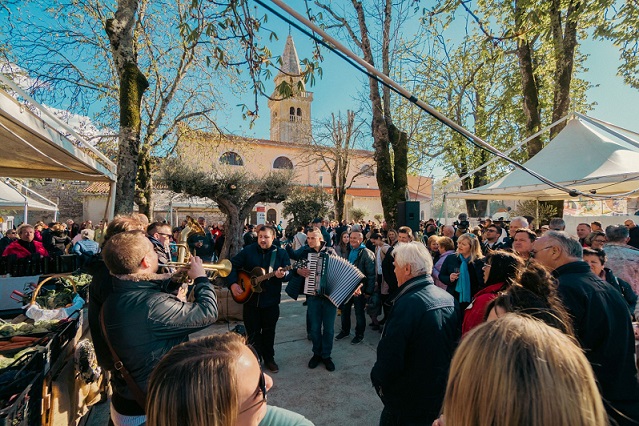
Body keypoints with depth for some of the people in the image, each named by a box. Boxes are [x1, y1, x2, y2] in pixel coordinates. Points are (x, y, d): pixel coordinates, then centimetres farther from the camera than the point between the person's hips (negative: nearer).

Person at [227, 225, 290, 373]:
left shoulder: (281, 253, -5)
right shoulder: (248, 250, -3)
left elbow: (289, 274, -7)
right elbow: (232, 265, -1)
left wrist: (282, 275, -30)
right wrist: (233, 283, -13)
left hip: (271, 300, 0)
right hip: (250, 298, 1)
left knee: (269, 331, 14)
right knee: (252, 332, 12)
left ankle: (269, 358, 34)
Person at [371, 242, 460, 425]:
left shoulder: (408, 304, -30)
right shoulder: (448, 299, -5)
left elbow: (389, 358, -29)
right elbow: (455, 344, 6)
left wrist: (377, 378, -9)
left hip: (408, 403, -7)